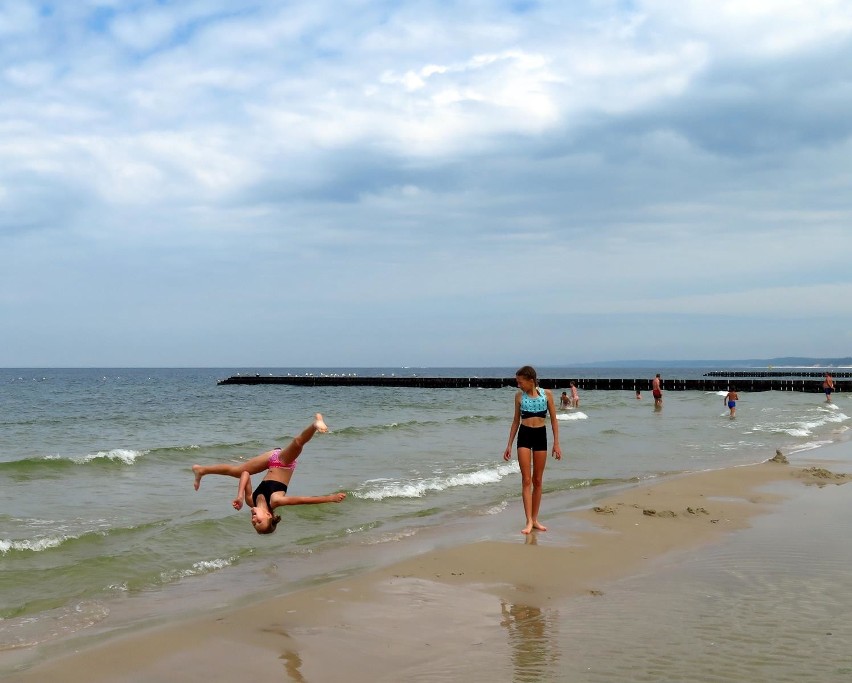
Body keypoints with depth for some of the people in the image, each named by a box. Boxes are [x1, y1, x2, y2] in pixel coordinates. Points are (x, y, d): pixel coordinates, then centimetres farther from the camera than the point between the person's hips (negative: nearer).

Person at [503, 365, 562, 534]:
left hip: (541, 435, 0)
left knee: (537, 481, 7)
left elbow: (554, 419, 2)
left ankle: (535, 519, 16)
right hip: (524, 435, 0)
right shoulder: (519, 396, 1)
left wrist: (556, 443, -2)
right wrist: (509, 445, 8)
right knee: (526, 480, -6)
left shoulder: (546, 394, -2)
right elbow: (516, 421, 9)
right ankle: (529, 521, -8)